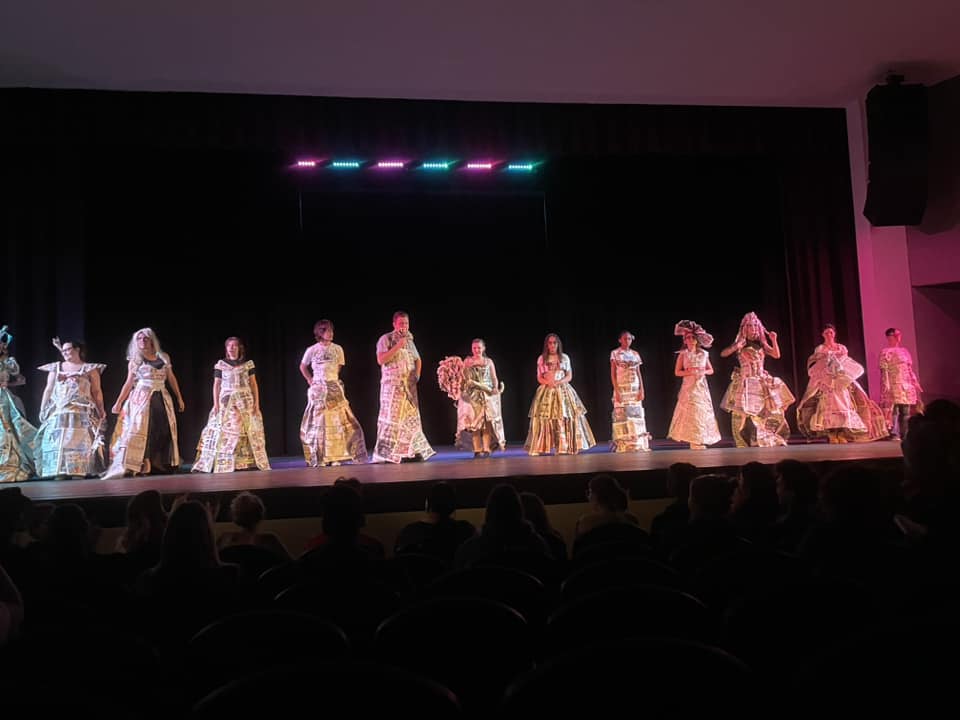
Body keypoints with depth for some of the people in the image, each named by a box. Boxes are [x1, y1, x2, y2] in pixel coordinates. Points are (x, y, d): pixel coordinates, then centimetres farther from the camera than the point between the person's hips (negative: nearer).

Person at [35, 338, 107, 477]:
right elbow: (48, 390, 16)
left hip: (82, 412, -3)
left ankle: (80, 470, -14)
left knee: (80, 440, -11)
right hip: (58, 411, 3)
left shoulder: (90, 369, 8)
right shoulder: (55, 368, 18)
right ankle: (59, 470, -8)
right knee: (57, 441, -6)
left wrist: (101, 410, -2)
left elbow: (96, 391, 4)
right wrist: (42, 410, 9)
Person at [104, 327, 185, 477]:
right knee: (139, 430, -11)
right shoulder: (135, 360, 5)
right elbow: (129, 383, 6)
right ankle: (130, 467, -12)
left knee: (164, 431, 2)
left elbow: (171, 378, 16)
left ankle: (160, 465, 10)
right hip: (142, 398, -3)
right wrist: (118, 402, 1)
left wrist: (179, 398, 14)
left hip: (162, 399, 3)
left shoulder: (163, 357, 11)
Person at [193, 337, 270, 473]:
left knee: (249, 431, -2)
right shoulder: (220, 364, 6)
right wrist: (216, 404, -3)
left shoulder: (248, 364, 5)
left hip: (245, 401, 0)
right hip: (226, 401, 0)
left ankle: (249, 462, 3)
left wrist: (256, 403, -2)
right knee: (223, 431, -6)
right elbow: (216, 385, 6)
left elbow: (254, 384, 6)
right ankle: (222, 464, -6)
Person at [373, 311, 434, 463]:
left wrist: (417, 375, 9)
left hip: (409, 385, 6)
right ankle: (387, 454, -7)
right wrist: (398, 346, -18)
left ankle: (413, 451, 10)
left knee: (411, 417, 5)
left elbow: (418, 360, 27)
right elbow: (381, 360, -16)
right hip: (392, 384, -6)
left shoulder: (409, 340, 15)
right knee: (391, 417, -9)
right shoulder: (386, 339, -3)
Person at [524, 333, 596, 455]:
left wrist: (558, 382, -14)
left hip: (563, 390, 1)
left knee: (566, 417, -9)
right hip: (546, 391, 0)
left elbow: (569, 376, 5)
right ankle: (542, 447, -7)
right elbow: (539, 378, 5)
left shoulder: (565, 357, 9)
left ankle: (565, 447, -8)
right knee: (544, 419, -8)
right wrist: (548, 382, -15)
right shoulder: (541, 358, 8)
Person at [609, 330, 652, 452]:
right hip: (622, 388, -4)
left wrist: (641, 390, 1)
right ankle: (624, 445, -5)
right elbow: (613, 374, -4)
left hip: (635, 389, 4)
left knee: (636, 415, 1)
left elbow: (639, 373, 11)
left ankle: (638, 444, 6)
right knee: (622, 415, -7)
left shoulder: (635, 354, 11)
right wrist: (617, 391, -14)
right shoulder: (615, 353, 0)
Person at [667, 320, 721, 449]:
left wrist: (703, 372, -8)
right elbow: (677, 372, -3)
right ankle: (693, 440, -6)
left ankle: (701, 440, 5)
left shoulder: (704, 354, 7)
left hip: (702, 387, 3)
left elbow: (711, 370, 13)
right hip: (689, 387, -3)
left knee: (703, 411, 0)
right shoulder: (682, 354, -1)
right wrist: (690, 372, -16)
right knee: (690, 412, -9)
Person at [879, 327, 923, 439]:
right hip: (894, 384, -7)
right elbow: (884, 370, -10)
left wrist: (916, 383, 16)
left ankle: (905, 434, 9)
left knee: (906, 411, 6)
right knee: (894, 410, -13)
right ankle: (894, 434, -14)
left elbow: (909, 369, 22)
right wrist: (886, 385, -20)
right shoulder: (885, 352, -1)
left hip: (907, 385, 7)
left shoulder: (904, 351, 20)